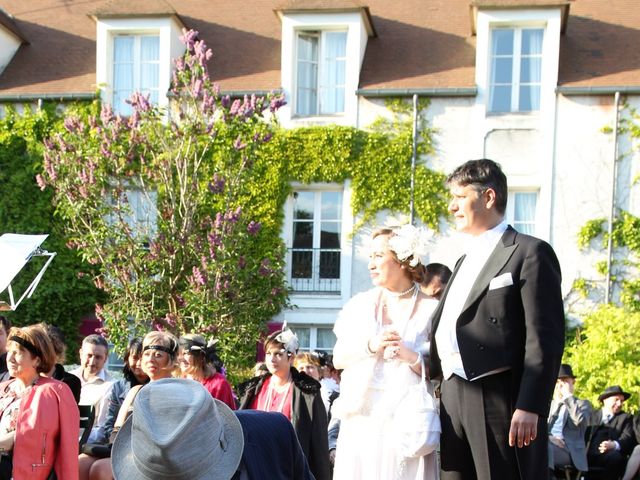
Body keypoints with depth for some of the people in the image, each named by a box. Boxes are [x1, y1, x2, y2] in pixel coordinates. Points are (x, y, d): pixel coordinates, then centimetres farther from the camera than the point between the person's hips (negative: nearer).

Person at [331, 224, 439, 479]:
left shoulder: (430, 309, 1)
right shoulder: (360, 304, 11)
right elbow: (338, 359, 7)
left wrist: (413, 357, -16)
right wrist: (370, 347, -8)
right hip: (361, 420, 3)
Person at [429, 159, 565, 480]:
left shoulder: (529, 252, -4)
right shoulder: (465, 261, 23)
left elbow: (545, 339, -12)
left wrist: (530, 406, -18)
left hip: (500, 402, -8)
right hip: (453, 401, 8)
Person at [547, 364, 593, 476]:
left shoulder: (583, 404, 16)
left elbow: (581, 421, -8)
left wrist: (568, 395, -2)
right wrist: (547, 437, -9)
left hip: (567, 451, -4)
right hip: (545, 444, 4)